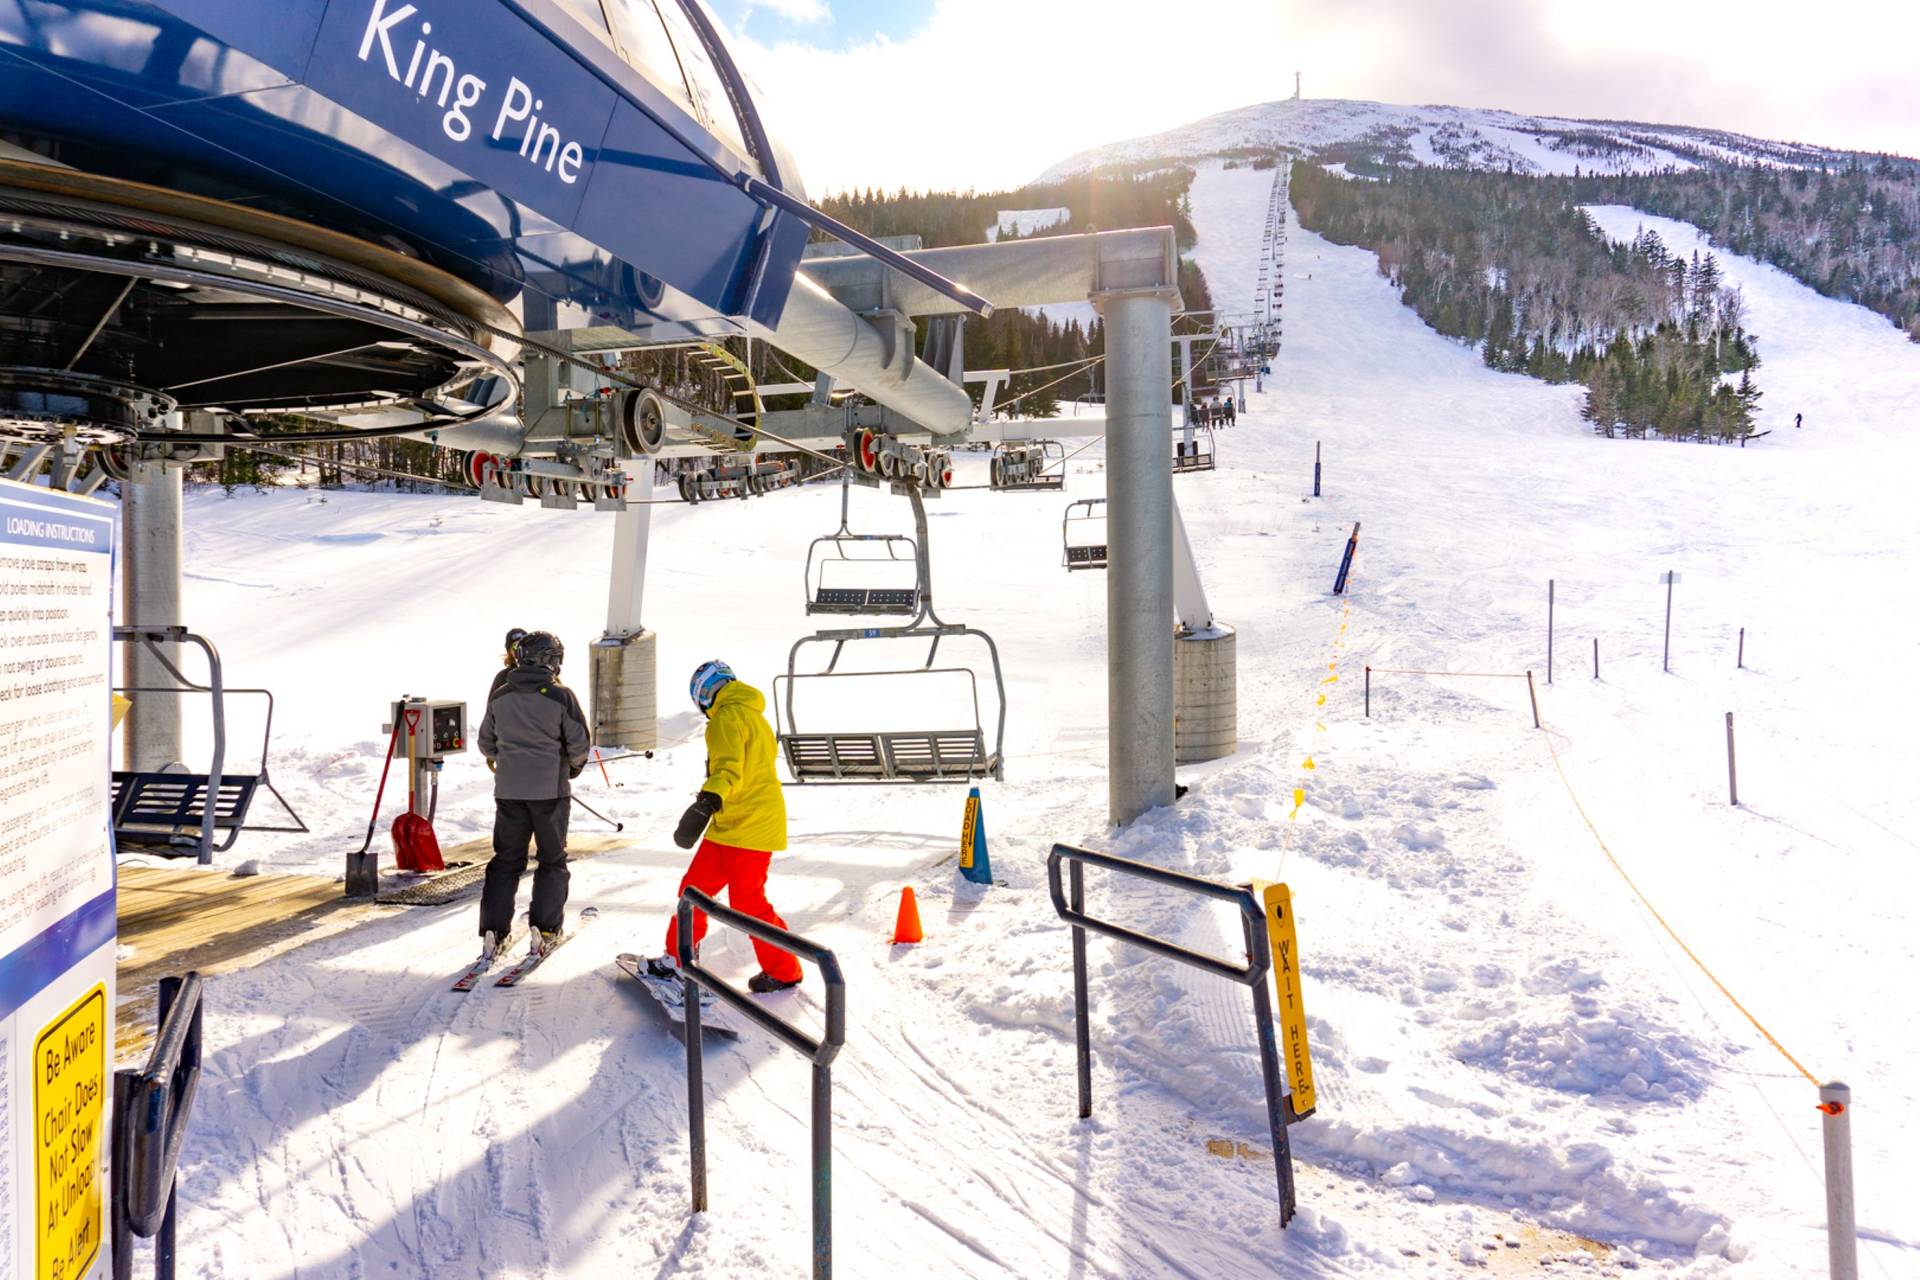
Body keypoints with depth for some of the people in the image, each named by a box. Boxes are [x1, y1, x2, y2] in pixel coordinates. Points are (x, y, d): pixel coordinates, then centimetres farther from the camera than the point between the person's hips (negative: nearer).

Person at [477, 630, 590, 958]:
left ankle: (493, 930, 9)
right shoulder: (561, 696, -11)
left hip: (508, 789, 3)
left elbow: (486, 743, 13)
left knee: (506, 859, 12)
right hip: (550, 789, -3)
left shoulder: (499, 696, 2)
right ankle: (545, 930, 6)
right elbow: (580, 744, -8)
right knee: (552, 859, 9)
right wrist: (573, 765, 13)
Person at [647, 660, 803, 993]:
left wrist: (707, 802, -42)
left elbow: (729, 770, -28)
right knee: (694, 887, 12)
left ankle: (783, 971, 11)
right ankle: (677, 958, 22)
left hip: (746, 826, -10)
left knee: (747, 904, -1)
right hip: (730, 826, 10)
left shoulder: (727, 716, -13)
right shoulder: (752, 714, 17)